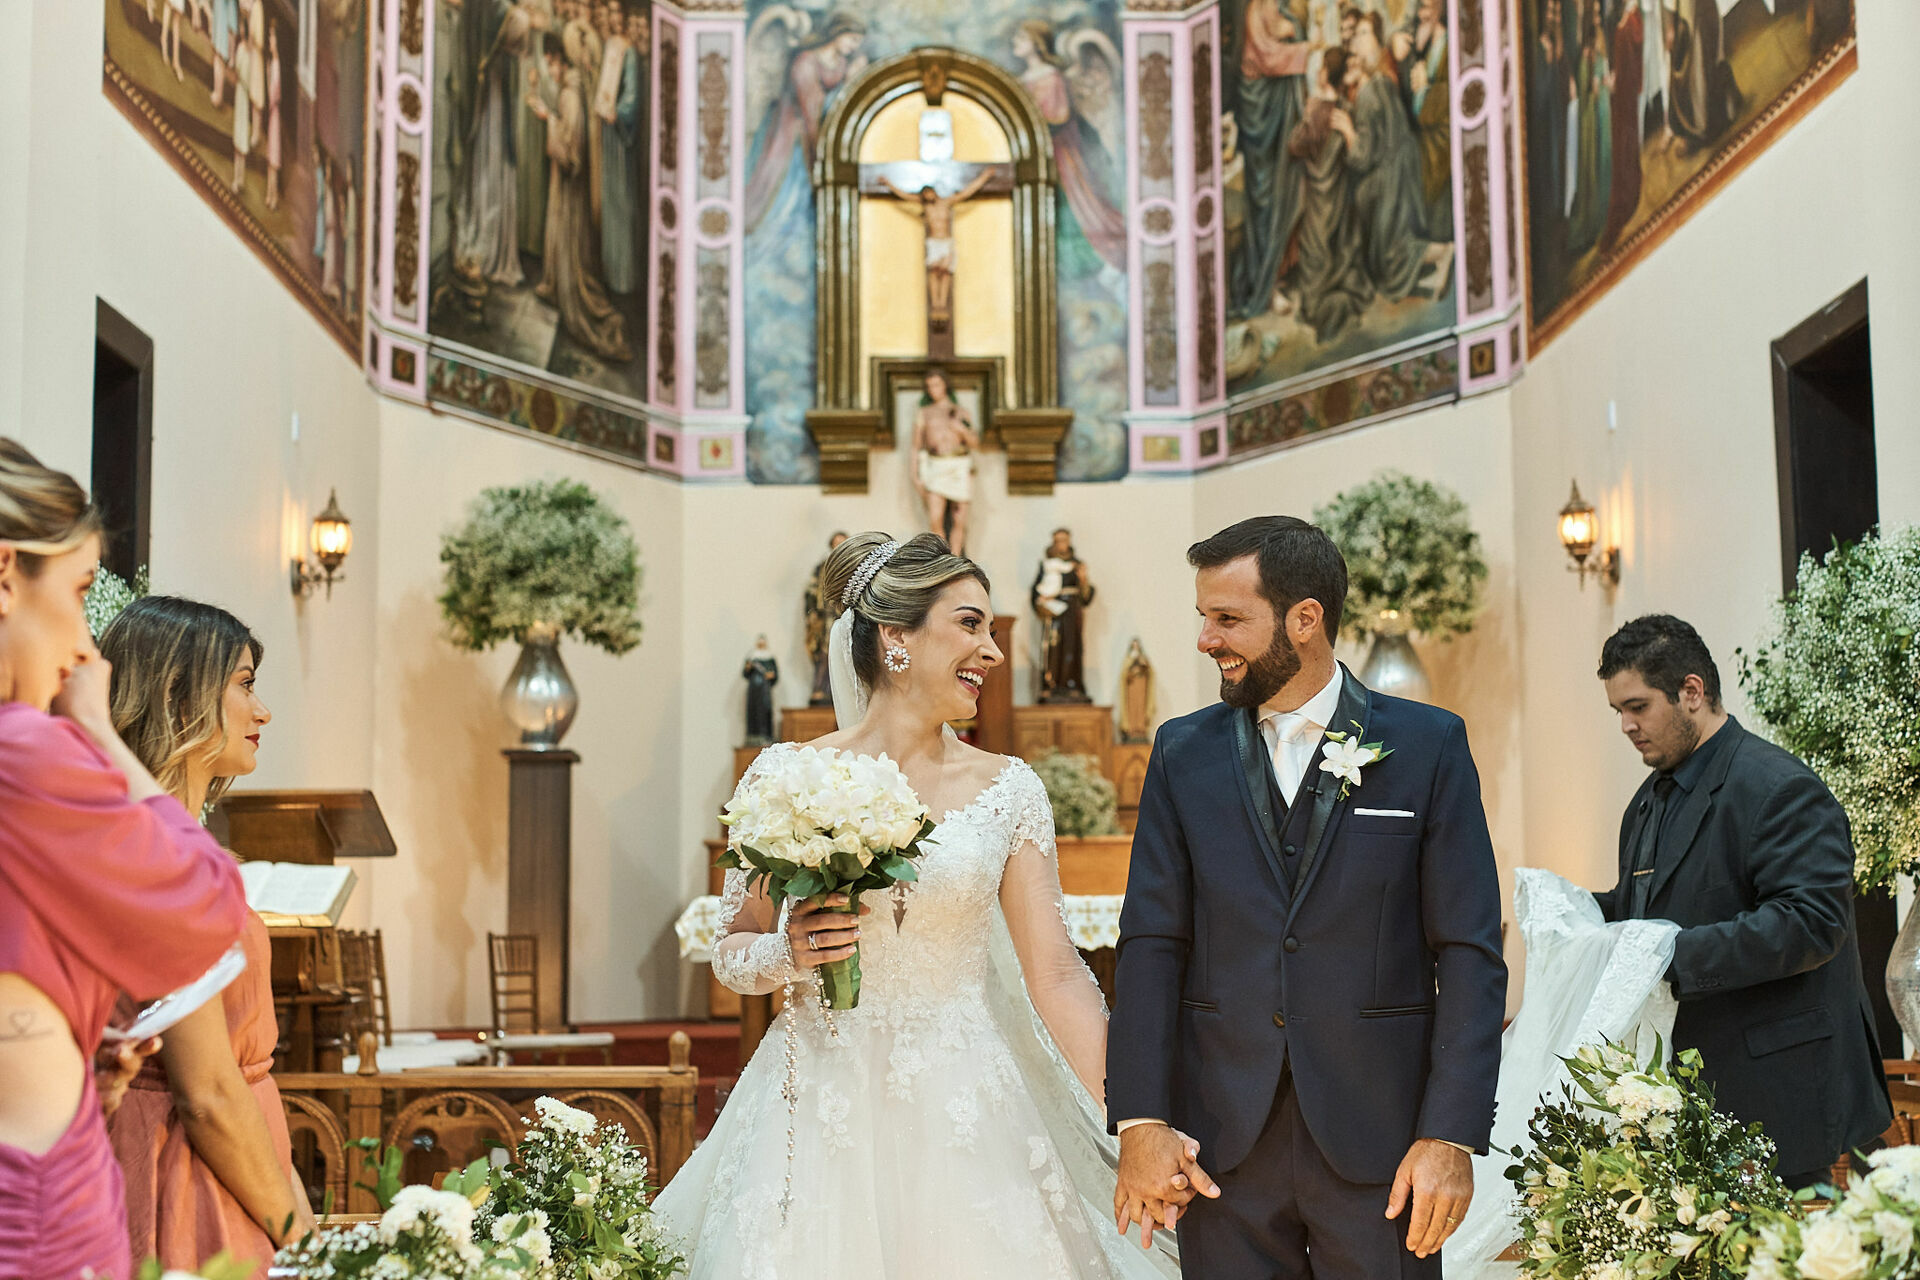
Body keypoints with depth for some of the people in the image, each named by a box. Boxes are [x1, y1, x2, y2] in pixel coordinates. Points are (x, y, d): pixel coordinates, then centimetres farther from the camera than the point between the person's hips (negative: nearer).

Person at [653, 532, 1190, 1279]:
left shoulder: (1008, 790, 2)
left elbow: (1056, 973, -1)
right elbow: (731, 952, 8)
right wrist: (787, 954, -14)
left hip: (965, 1112, 1)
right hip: (821, 1109, -1)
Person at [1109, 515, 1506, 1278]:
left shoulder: (1429, 746, -1)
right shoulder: (1183, 755, 5)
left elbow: (1470, 953, -3)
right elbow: (1152, 946, 2)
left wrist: (1452, 1136, -10)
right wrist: (1141, 1122, -6)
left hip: (1380, 1143, -2)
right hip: (1222, 1145, 2)